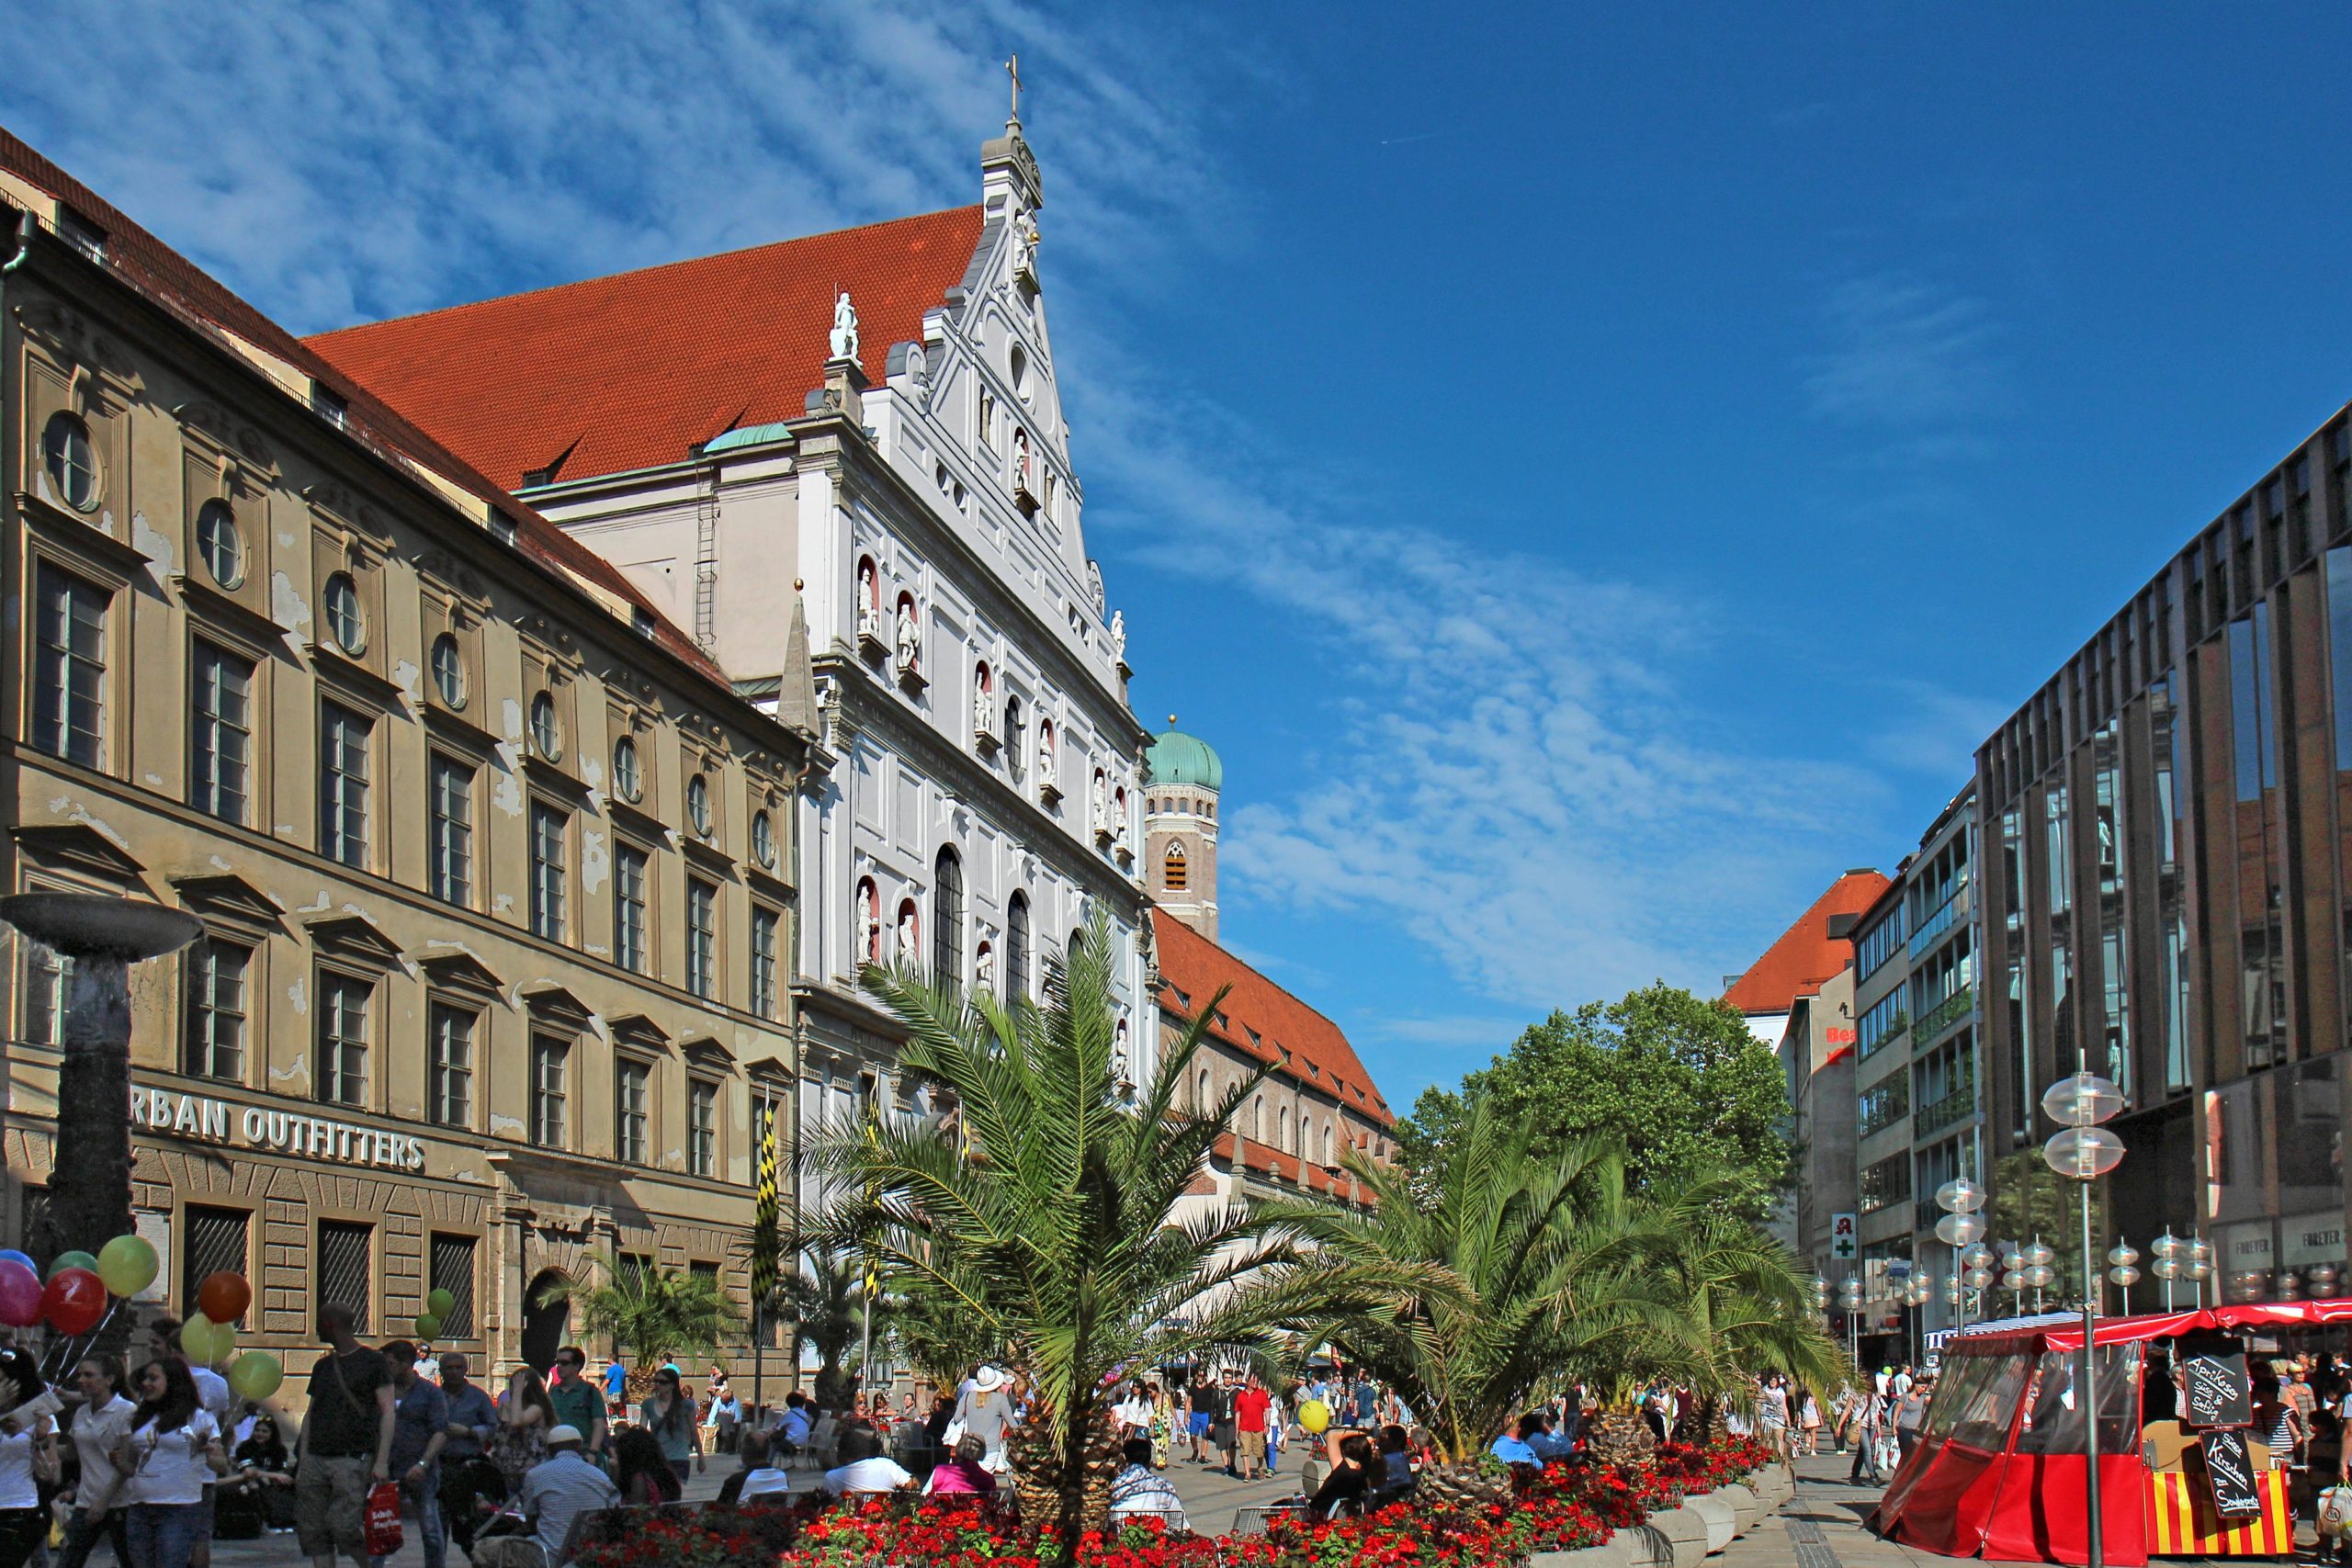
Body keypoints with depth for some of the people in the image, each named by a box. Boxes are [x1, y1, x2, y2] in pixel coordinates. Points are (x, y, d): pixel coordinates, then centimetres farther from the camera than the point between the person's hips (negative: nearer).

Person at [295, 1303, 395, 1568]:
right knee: (312, 1531, 0)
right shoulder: (322, 1366, 19)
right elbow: (310, 1415, 20)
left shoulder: (373, 1362, 1)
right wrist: (302, 1461, 11)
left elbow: (387, 1412, -4)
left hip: (352, 1459, -6)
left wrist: (382, 1461, -13)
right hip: (315, 1459, 6)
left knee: (345, 1528, -15)